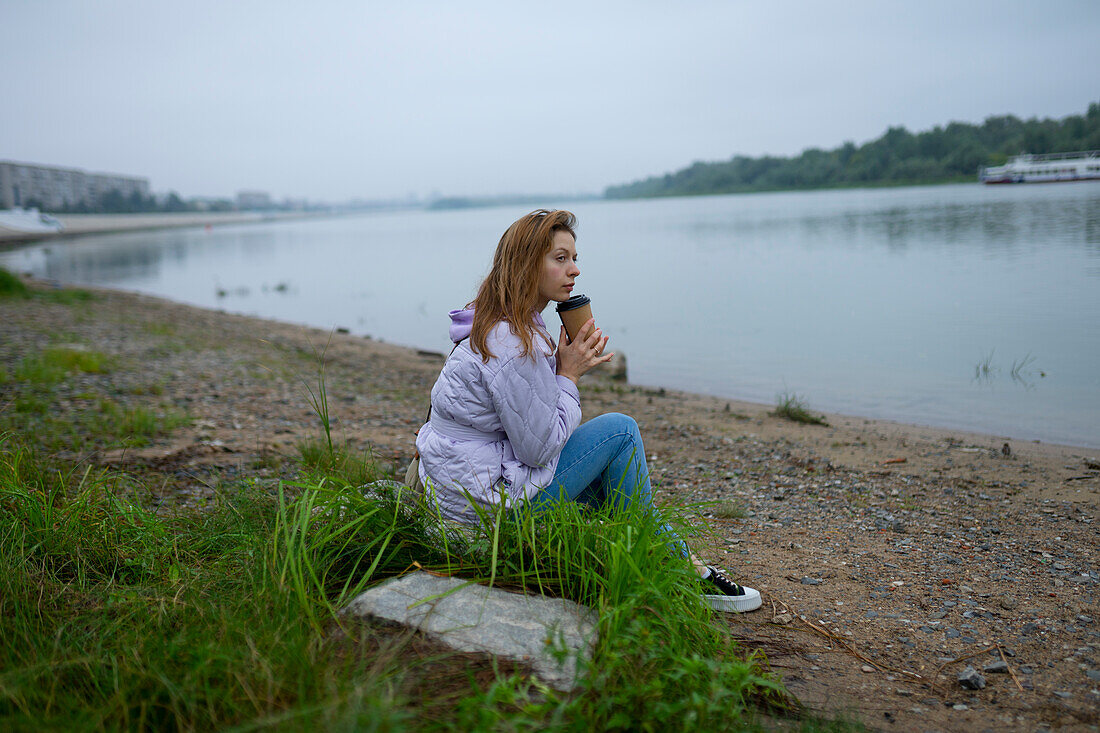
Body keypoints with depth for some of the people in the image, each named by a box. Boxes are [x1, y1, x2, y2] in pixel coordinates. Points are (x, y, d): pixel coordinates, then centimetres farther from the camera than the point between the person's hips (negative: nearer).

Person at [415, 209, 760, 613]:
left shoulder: (494, 325, 9)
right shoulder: (514, 346, -24)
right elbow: (539, 449, -20)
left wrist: (571, 363, 1)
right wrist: (569, 374, -10)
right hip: (486, 500, -10)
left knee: (608, 465, 17)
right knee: (620, 430, -7)